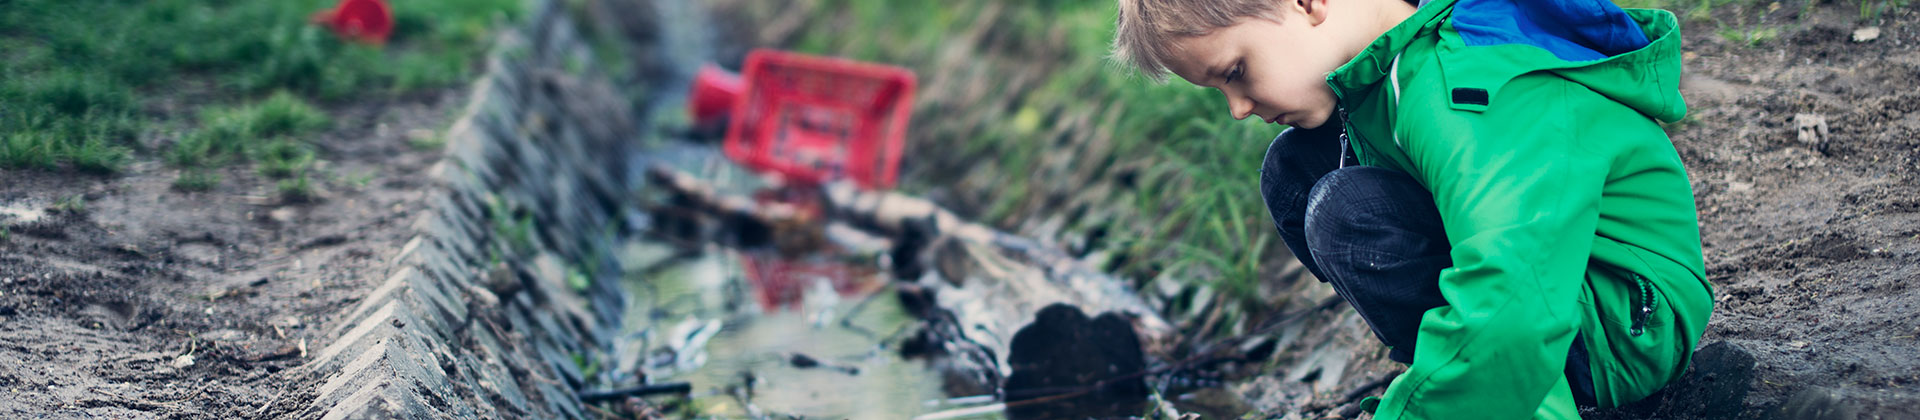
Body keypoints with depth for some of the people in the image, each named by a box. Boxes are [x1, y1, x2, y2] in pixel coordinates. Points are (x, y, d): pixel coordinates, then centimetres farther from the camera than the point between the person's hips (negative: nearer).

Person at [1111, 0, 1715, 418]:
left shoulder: (1461, 94, -31)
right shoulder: (1386, 68, -1)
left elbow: (1507, 314, -46)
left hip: (1630, 326, -10)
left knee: (1347, 213, -27)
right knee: (1294, 165, 3)